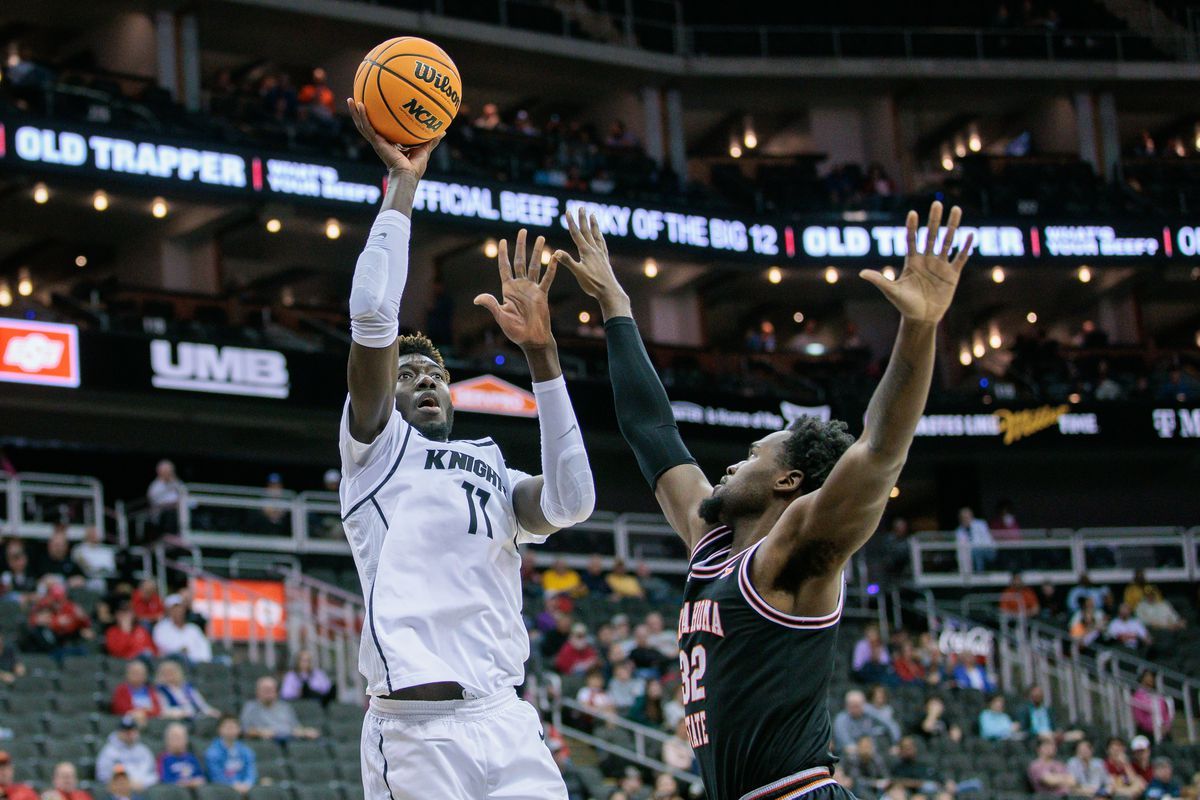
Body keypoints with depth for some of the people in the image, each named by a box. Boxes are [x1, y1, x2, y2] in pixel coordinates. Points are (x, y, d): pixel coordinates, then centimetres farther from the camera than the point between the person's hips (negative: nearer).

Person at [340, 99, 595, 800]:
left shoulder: (495, 471, 26)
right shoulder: (375, 446, 14)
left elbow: (573, 503, 3)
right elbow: (373, 318, -1)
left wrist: (542, 354, 4)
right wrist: (402, 184, 5)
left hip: (508, 723, 5)